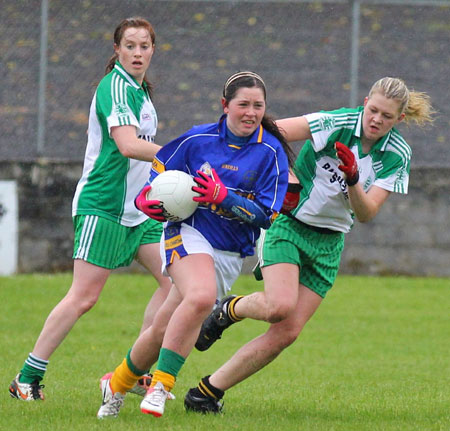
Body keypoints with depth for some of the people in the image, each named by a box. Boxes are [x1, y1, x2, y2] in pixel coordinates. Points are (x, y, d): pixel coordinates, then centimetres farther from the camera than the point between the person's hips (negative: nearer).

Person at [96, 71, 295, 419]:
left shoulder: (271, 152, -4)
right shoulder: (198, 139, -1)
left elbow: (265, 216, -7)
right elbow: (160, 167, 16)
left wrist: (221, 197, -20)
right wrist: (146, 198, -4)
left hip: (231, 253, 2)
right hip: (189, 233, -2)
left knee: (164, 330, -1)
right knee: (201, 296, -32)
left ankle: (118, 384, 21)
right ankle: (160, 384, -22)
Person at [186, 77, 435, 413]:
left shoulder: (398, 155, -5)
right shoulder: (336, 124, -17)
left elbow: (367, 214, -12)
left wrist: (353, 180, -29)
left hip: (328, 244, 4)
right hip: (288, 225, -4)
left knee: (287, 333, -6)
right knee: (281, 306, -29)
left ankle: (209, 390, 6)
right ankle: (230, 310, 6)